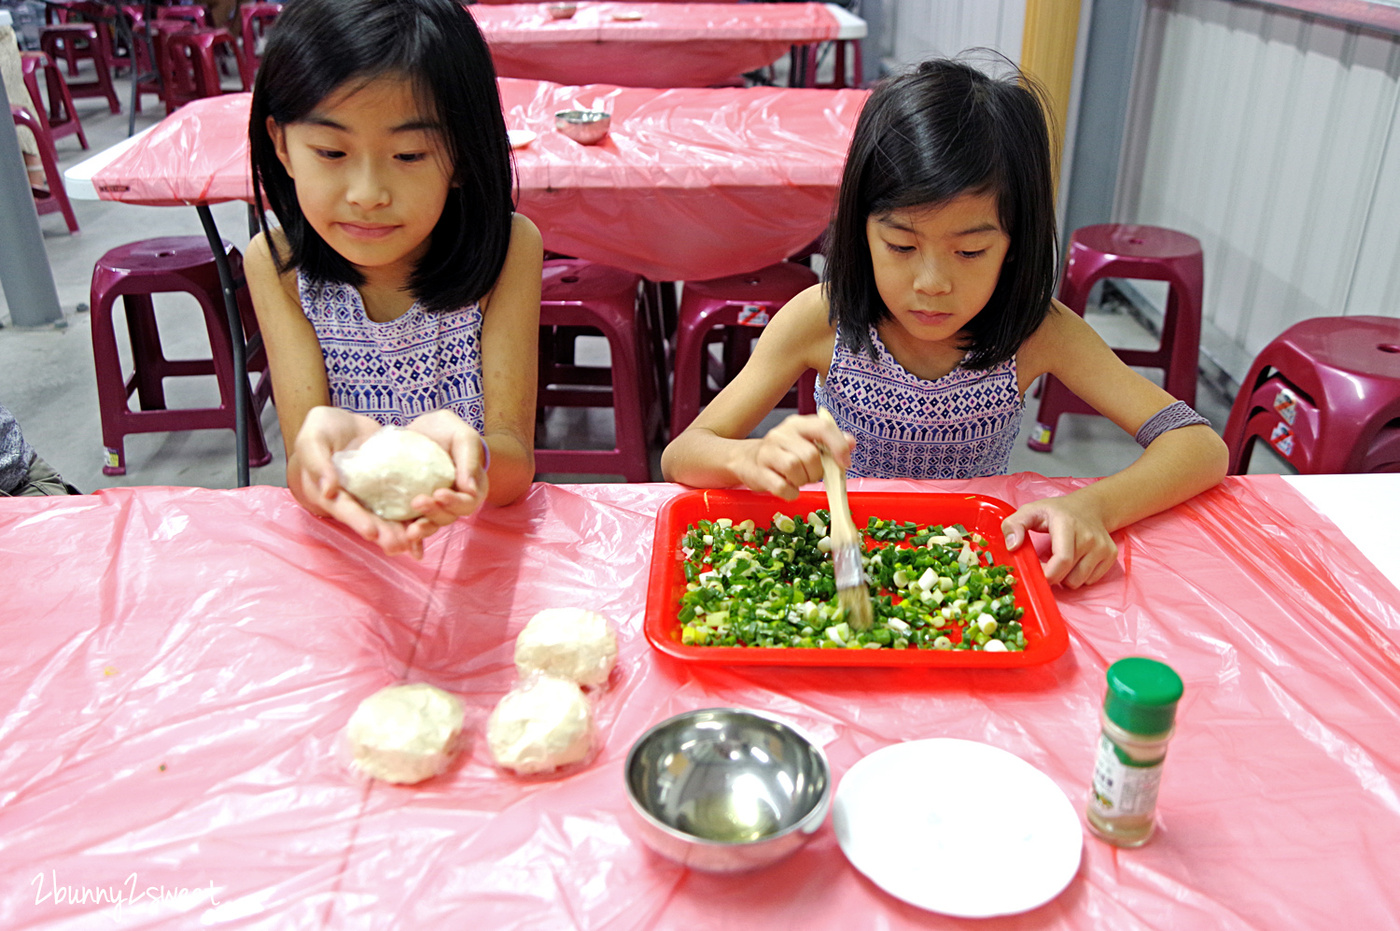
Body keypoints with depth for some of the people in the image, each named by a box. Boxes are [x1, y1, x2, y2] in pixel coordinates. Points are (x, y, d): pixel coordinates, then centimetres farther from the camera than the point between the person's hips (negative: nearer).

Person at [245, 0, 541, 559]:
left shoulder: (507, 248, -9)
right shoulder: (276, 265, -5)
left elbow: (517, 462, -16)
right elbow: (301, 474, -12)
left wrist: (466, 452, -38)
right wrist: (320, 449, -35)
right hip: (343, 538, 1)